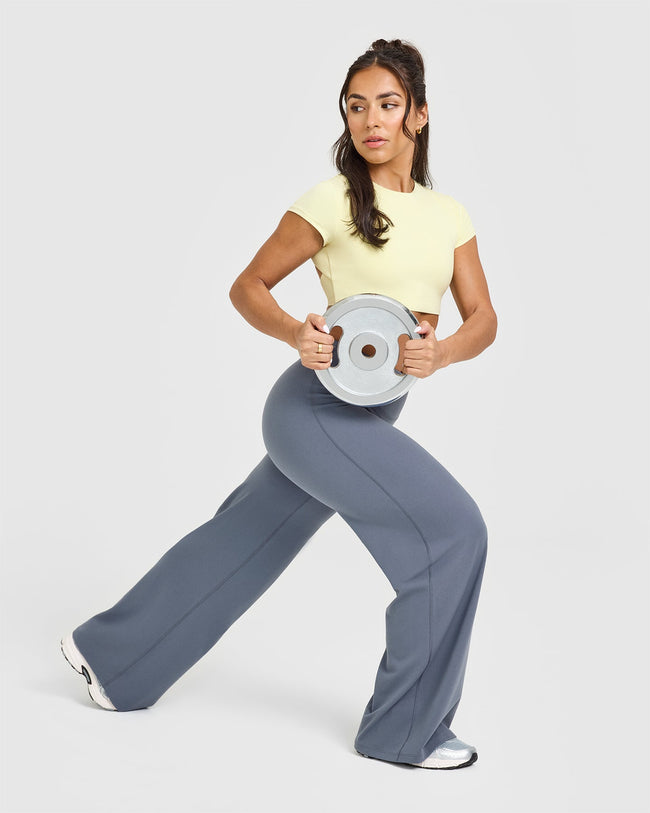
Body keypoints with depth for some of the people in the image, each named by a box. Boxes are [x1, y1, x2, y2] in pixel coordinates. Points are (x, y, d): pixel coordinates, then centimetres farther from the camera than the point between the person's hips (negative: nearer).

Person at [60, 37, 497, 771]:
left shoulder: (449, 214, 9)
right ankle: (407, 728, 4)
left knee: (244, 540, 17)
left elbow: (483, 319, 4)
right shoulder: (331, 201, -9)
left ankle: (111, 654, 36)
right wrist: (296, 334, -21)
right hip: (320, 405, -7)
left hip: (371, 417, 7)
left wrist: (442, 353, -17)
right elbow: (248, 287, -2)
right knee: (453, 531, -12)